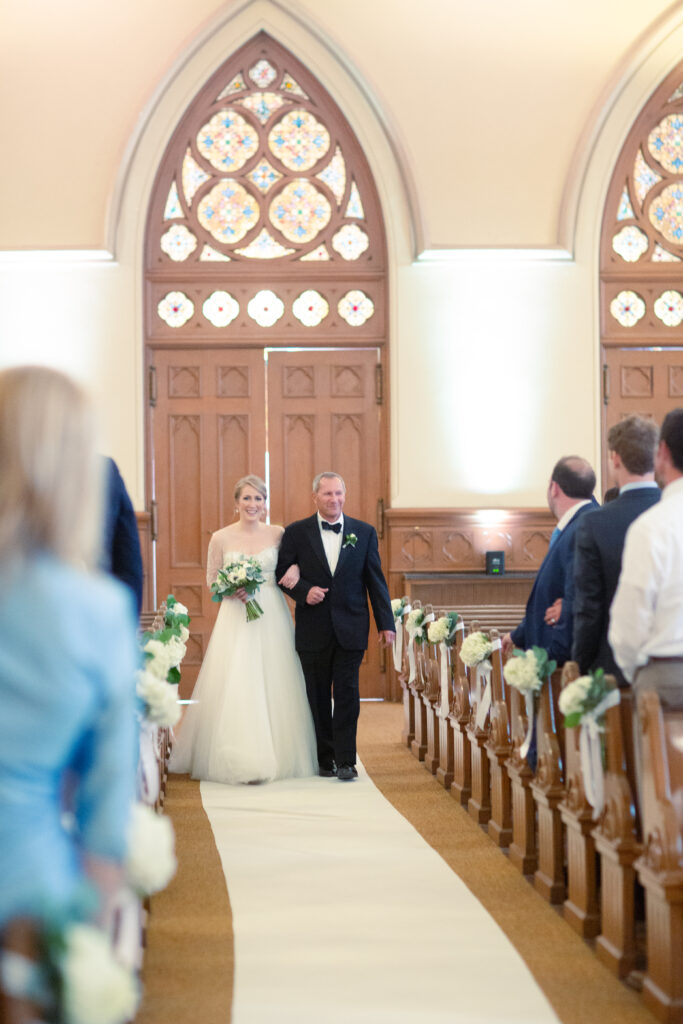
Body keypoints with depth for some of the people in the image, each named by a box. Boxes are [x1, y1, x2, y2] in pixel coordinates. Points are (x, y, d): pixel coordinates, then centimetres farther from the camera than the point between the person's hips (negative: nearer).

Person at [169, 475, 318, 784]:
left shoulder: (278, 535, 4)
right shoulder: (221, 538, 2)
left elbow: (291, 561, 17)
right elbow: (212, 580, 8)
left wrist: (294, 571, -6)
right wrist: (232, 590, -11)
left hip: (272, 618, 1)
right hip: (235, 619, -1)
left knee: (273, 686, 2)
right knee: (235, 686, -9)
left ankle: (278, 756, 13)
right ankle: (241, 761, -10)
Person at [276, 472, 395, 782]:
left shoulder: (364, 532, 6)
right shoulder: (296, 532, 2)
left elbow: (375, 580, 6)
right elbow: (282, 573, 5)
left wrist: (385, 623, 2)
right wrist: (303, 591, -14)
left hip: (350, 629, 0)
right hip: (313, 630, 0)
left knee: (347, 693, -5)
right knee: (318, 696, 7)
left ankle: (345, 761, -2)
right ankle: (325, 759, 17)